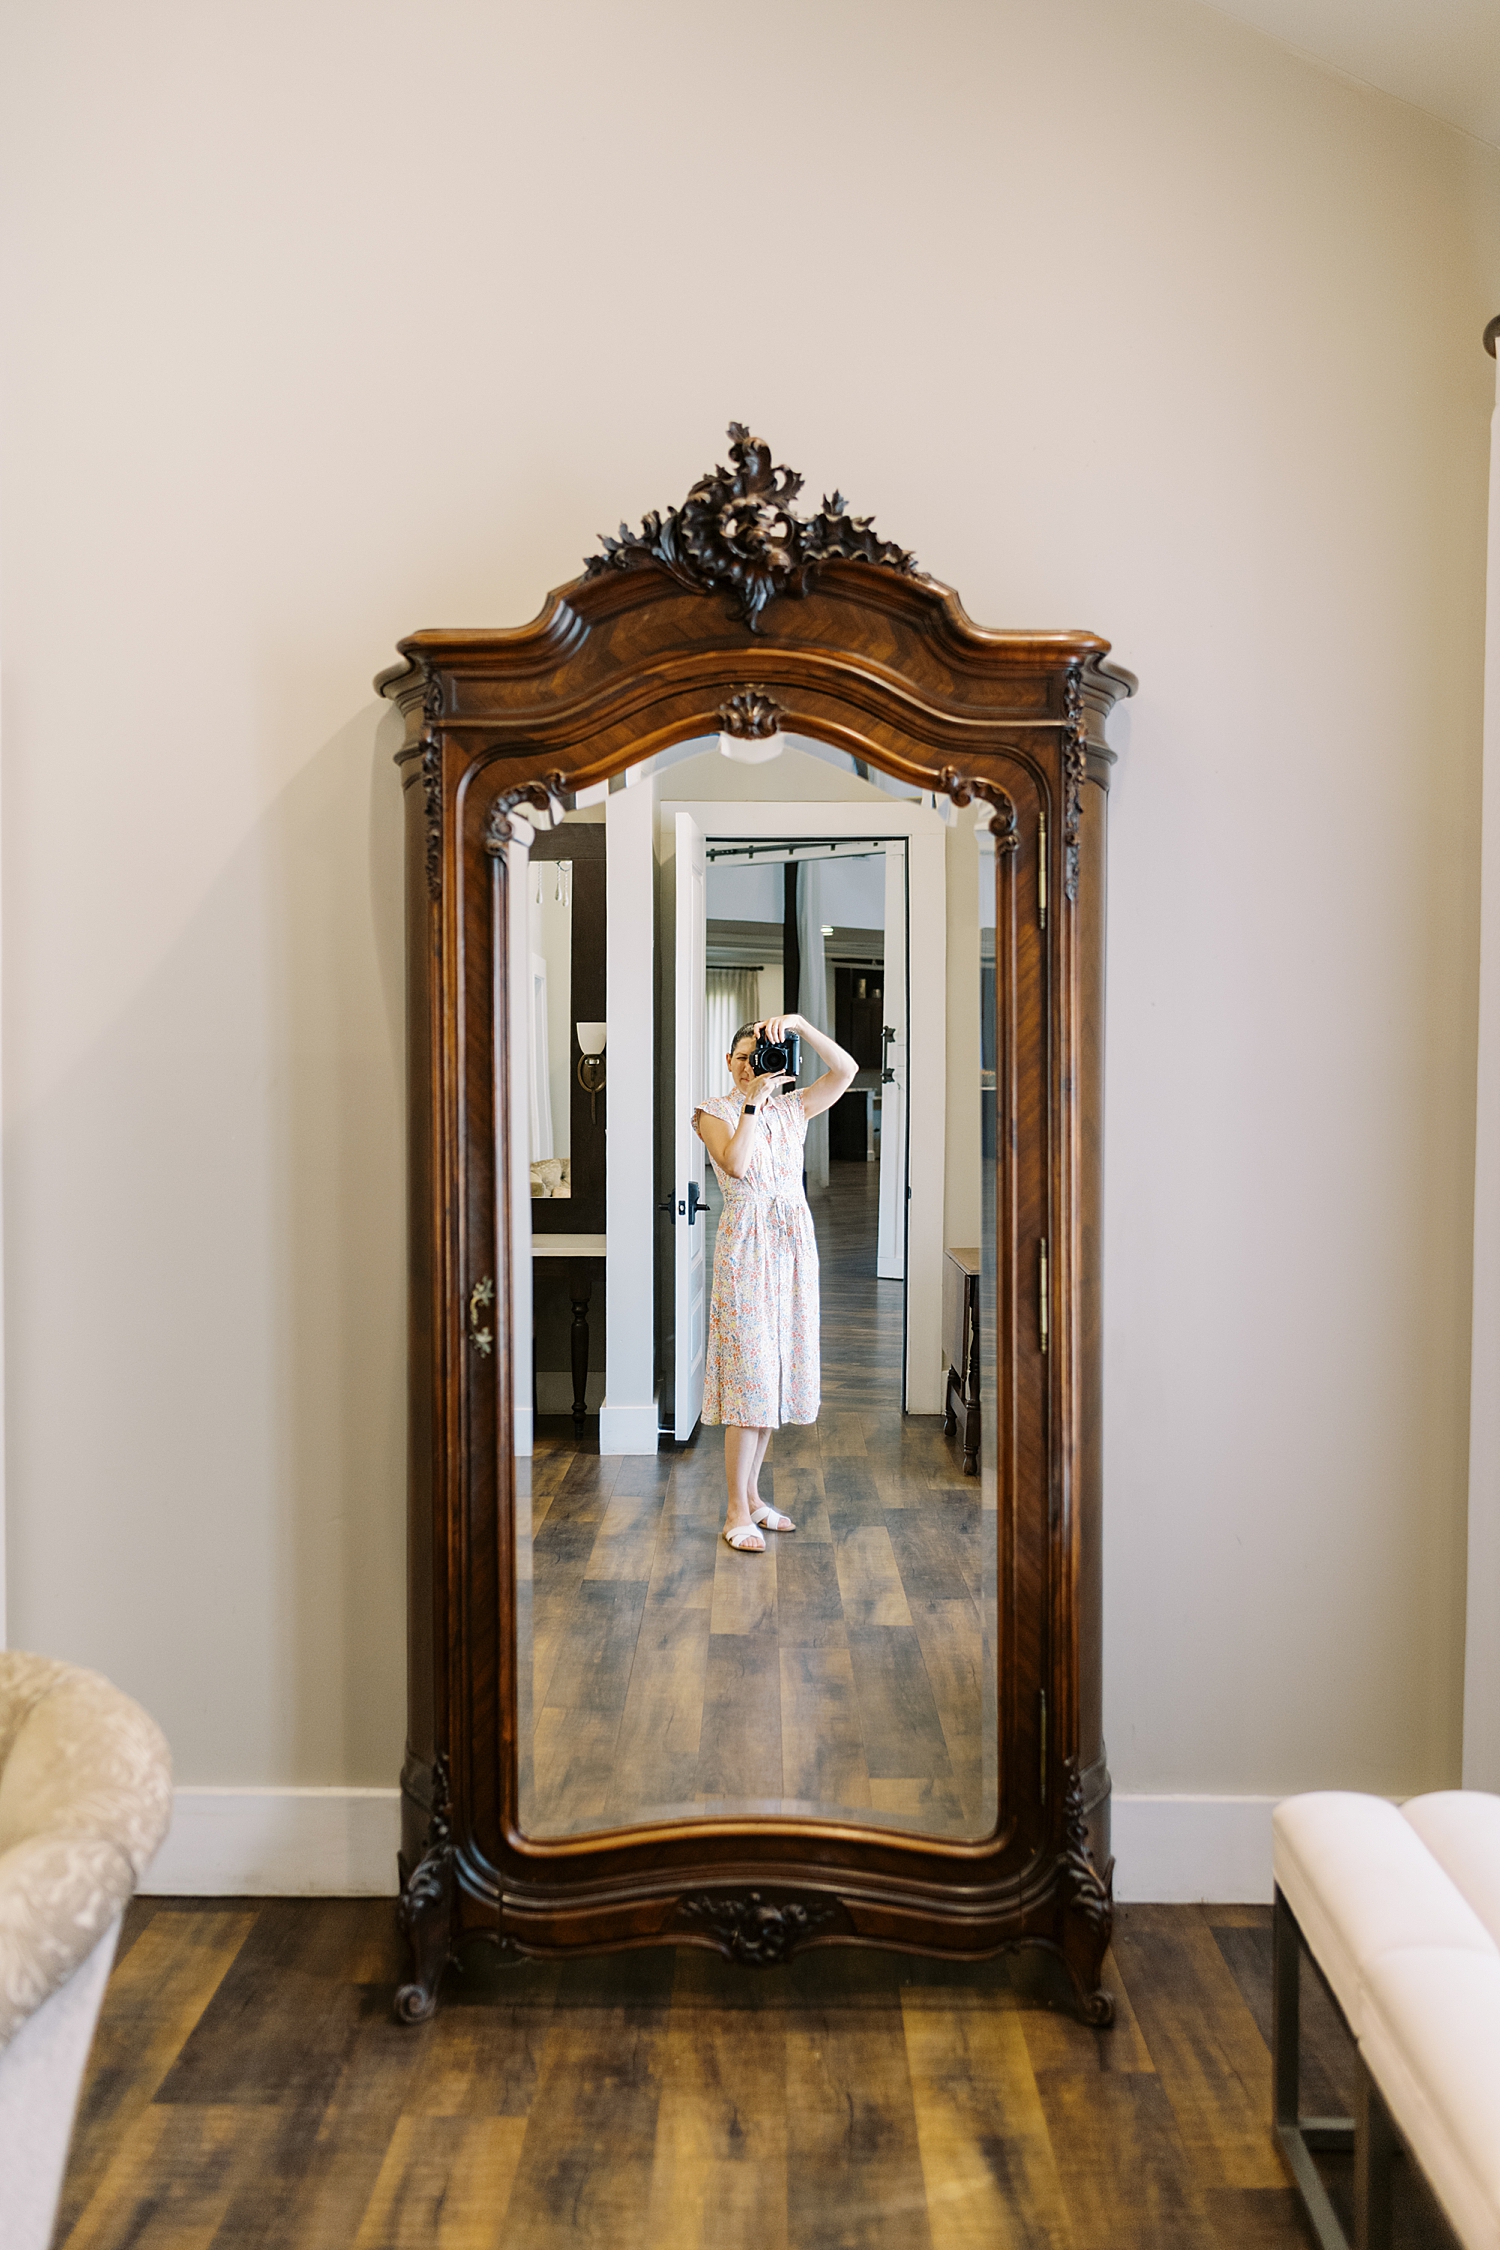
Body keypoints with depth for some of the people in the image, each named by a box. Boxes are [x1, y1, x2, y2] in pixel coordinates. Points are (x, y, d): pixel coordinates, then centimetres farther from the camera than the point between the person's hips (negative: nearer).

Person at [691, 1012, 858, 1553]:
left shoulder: (793, 1108, 10)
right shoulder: (716, 1112, -1)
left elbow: (845, 1069, -3)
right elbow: (736, 1165, -20)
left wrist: (799, 1024, -12)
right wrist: (753, 1102, -18)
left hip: (794, 1245, 5)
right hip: (746, 1245, -5)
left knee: (774, 1371, 9)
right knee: (748, 1372, -7)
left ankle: (751, 1495, 21)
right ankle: (737, 1513, -1)